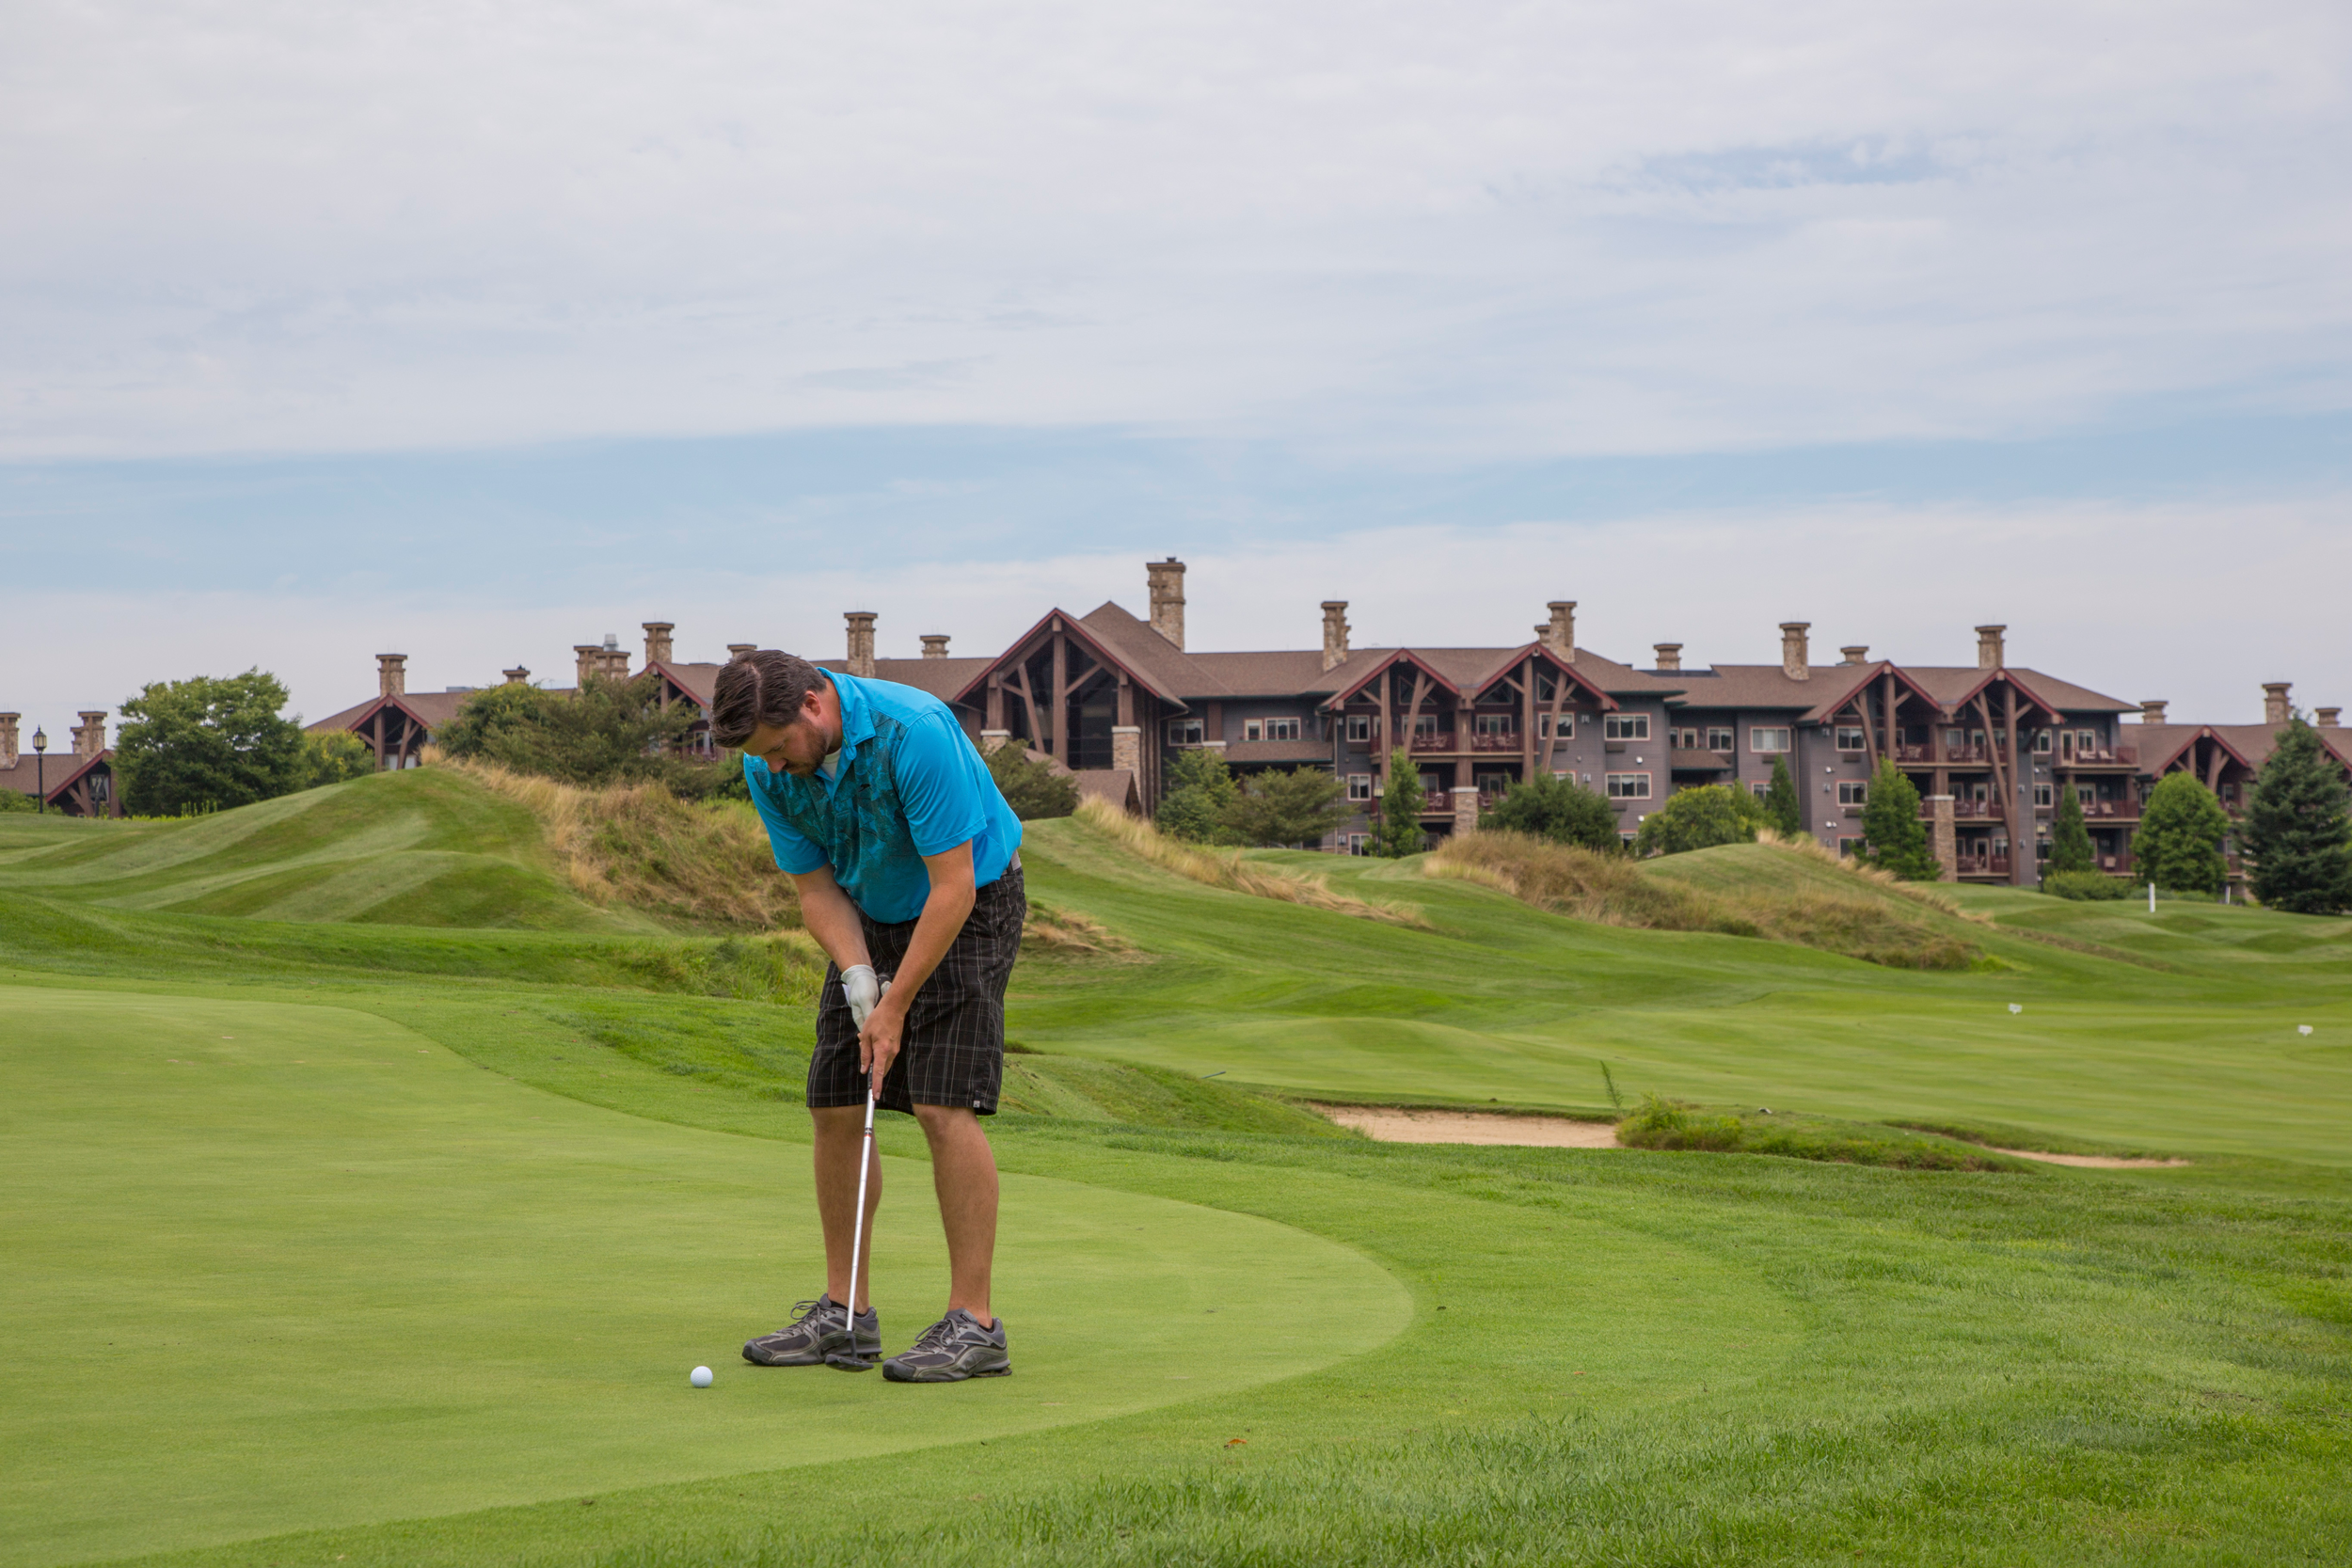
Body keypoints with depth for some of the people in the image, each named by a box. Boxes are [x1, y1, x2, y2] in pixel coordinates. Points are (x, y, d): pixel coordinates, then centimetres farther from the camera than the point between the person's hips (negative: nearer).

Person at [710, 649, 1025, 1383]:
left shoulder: (913, 731, -32)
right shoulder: (769, 770, -12)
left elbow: (953, 888, -27)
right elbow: (817, 888, -3)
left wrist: (896, 1006, -23)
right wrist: (860, 983, -18)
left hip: (969, 902, -6)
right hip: (869, 917, 6)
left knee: (944, 1107, -17)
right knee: (835, 1109, 1)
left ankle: (974, 1324, -13)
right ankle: (844, 1313, 11)